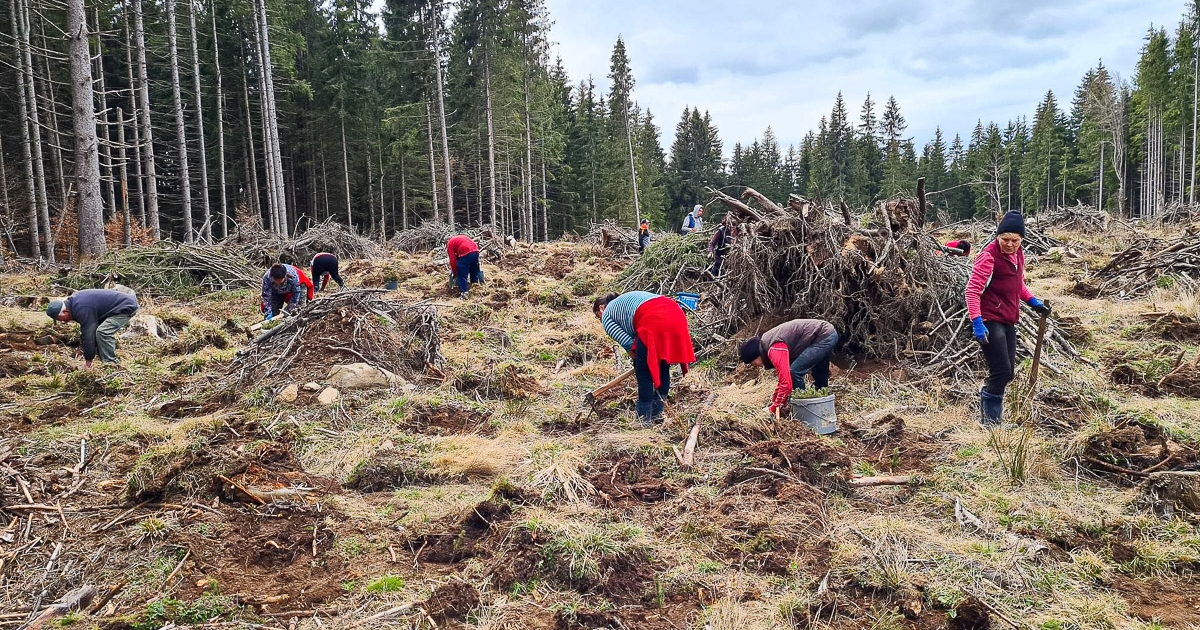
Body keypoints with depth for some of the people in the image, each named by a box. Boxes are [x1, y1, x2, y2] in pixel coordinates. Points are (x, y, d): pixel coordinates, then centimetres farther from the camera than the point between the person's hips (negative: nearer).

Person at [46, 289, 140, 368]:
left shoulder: (82, 309, -25)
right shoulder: (74, 301, 8)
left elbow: (88, 335, -21)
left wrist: (88, 361, -13)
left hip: (126, 307, -11)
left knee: (102, 332, -21)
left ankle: (111, 363, -13)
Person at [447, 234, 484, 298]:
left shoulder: (449, 244, 13)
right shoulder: (460, 238, 34)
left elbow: (453, 260, 8)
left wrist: (454, 272, 18)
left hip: (466, 254, -7)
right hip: (476, 251, 7)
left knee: (461, 276, 4)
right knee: (474, 272, 24)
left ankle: (463, 293, 2)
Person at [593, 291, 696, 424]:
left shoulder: (606, 315, 16)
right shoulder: (624, 300, 39)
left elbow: (627, 343, 3)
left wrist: (638, 359, 21)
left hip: (654, 321, -8)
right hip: (676, 314, 8)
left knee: (644, 373, 7)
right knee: (663, 368, 21)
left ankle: (645, 418, 14)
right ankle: (657, 412, 33)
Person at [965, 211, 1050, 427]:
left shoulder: (1018, 254, 10)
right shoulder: (989, 256, -15)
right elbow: (973, 290, -20)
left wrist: (1033, 302, 11)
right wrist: (977, 322, -28)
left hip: (1008, 321, 8)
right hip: (990, 322, -8)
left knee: (1006, 373, 13)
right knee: (1002, 373, -11)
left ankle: (986, 414, 27)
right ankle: (990, 423, 0)